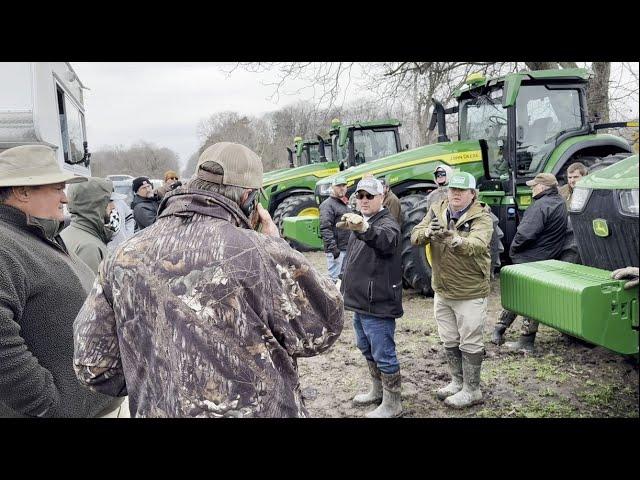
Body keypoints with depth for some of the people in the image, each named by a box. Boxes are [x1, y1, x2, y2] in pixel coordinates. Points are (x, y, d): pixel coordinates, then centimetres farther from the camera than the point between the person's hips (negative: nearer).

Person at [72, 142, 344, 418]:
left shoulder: (125, 257, -7)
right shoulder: (259, 253, -23)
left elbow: (91, 364, -2)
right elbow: (325, 328, -10)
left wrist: (158, 383, 10)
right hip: (256, 408, -4)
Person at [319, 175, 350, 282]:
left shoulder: (345, 204, 18)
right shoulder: (328, 205, -11)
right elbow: (325, 229, -19)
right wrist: (333, 248, -24)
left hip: (346, 249, 9)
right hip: (336, 250, -9)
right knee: (334, 278, -7)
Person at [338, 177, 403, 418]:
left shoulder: (387, 223, -15)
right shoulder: (360, 222, 13)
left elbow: (386, 239, -41)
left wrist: (363, 229, -60)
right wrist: (344, 281, 20)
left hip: (378, 304, -9)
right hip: (360, 301, 9)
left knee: (383, 355, 0)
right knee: (367, 350, 22)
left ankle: (392, 404, 14)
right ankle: (378, 391, 39)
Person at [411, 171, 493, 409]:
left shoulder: (481, 217, -13)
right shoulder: (437, 210, 2)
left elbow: (478, 244, -32)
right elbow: (415, 236, -8)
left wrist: (456, 241, -52)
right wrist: (428, 232, -31)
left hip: (470, 293, -5)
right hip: (441, 291, 6)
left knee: (470, 343, 6)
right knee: (449, 341, 19)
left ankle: (471, 390, 22)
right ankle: (457, 381, 37)